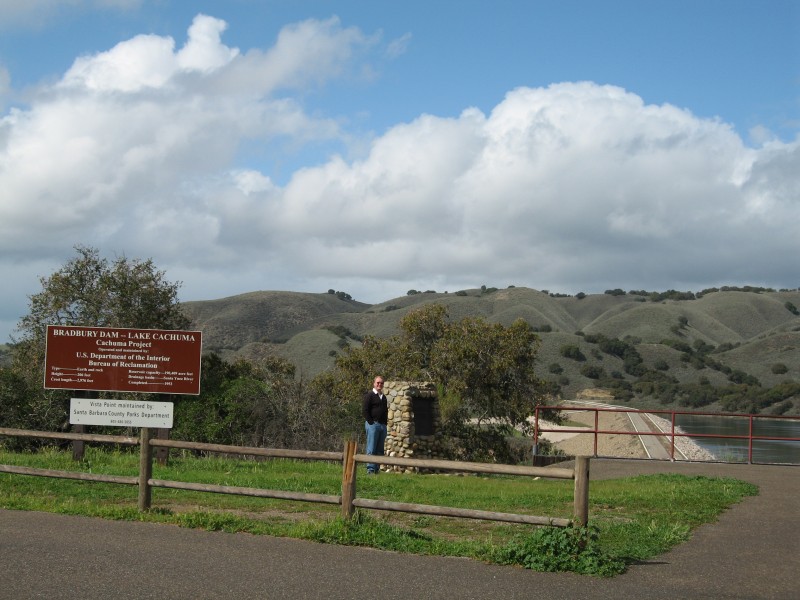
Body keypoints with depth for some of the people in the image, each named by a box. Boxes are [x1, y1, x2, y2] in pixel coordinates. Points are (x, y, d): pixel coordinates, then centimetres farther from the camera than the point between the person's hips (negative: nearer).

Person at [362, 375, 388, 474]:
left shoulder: (383, 397, 20)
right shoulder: (369, 395, -2)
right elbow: (365, 411, -8)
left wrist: (385, 423, 12)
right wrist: (371, 423, -14)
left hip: (382, 425, 7)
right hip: (373, 424, -7)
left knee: (379, 450, 6)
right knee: (371, 449, -7)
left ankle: (376, 469, 10)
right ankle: (370, 469, -6)